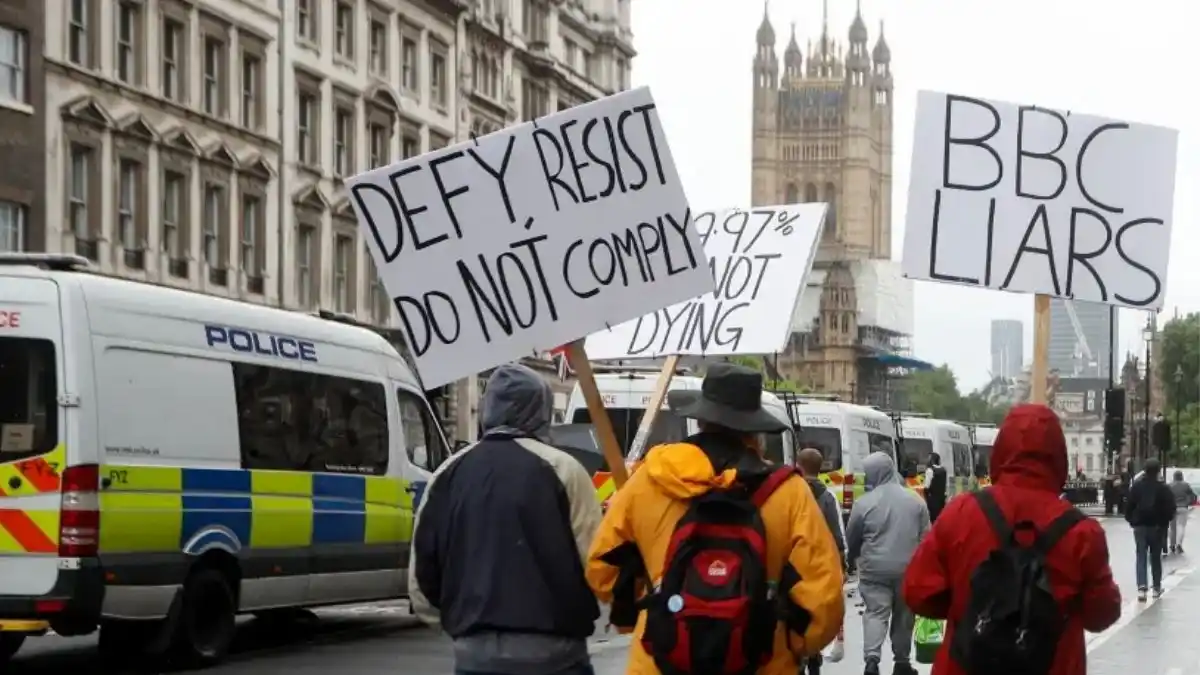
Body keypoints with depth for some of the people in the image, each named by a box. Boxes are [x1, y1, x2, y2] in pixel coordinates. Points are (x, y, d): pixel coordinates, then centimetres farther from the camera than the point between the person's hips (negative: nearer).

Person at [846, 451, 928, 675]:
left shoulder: (864, 503, -9)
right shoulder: (915, 500, 1)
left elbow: (851, 539, 4)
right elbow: (926, 537, 7)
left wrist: (852, 557, 24)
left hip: (875, 568, -3)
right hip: (908, 568, 3)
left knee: (876, 612, 0)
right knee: (904, 615, 15)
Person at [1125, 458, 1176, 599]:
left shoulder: (1136, 486, -1)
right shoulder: (1163, 488, -6)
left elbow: (1129, 505, 0)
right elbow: (1170, 508, -6)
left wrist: (1131, 520, 12)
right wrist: (1166, 520, 11)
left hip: (1140, 525, 0)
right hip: (1157, 526, 0)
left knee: (1141, 556, -1)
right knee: (1156, 557, 12)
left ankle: (1141, 587, -19)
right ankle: (1157, 588, 18)